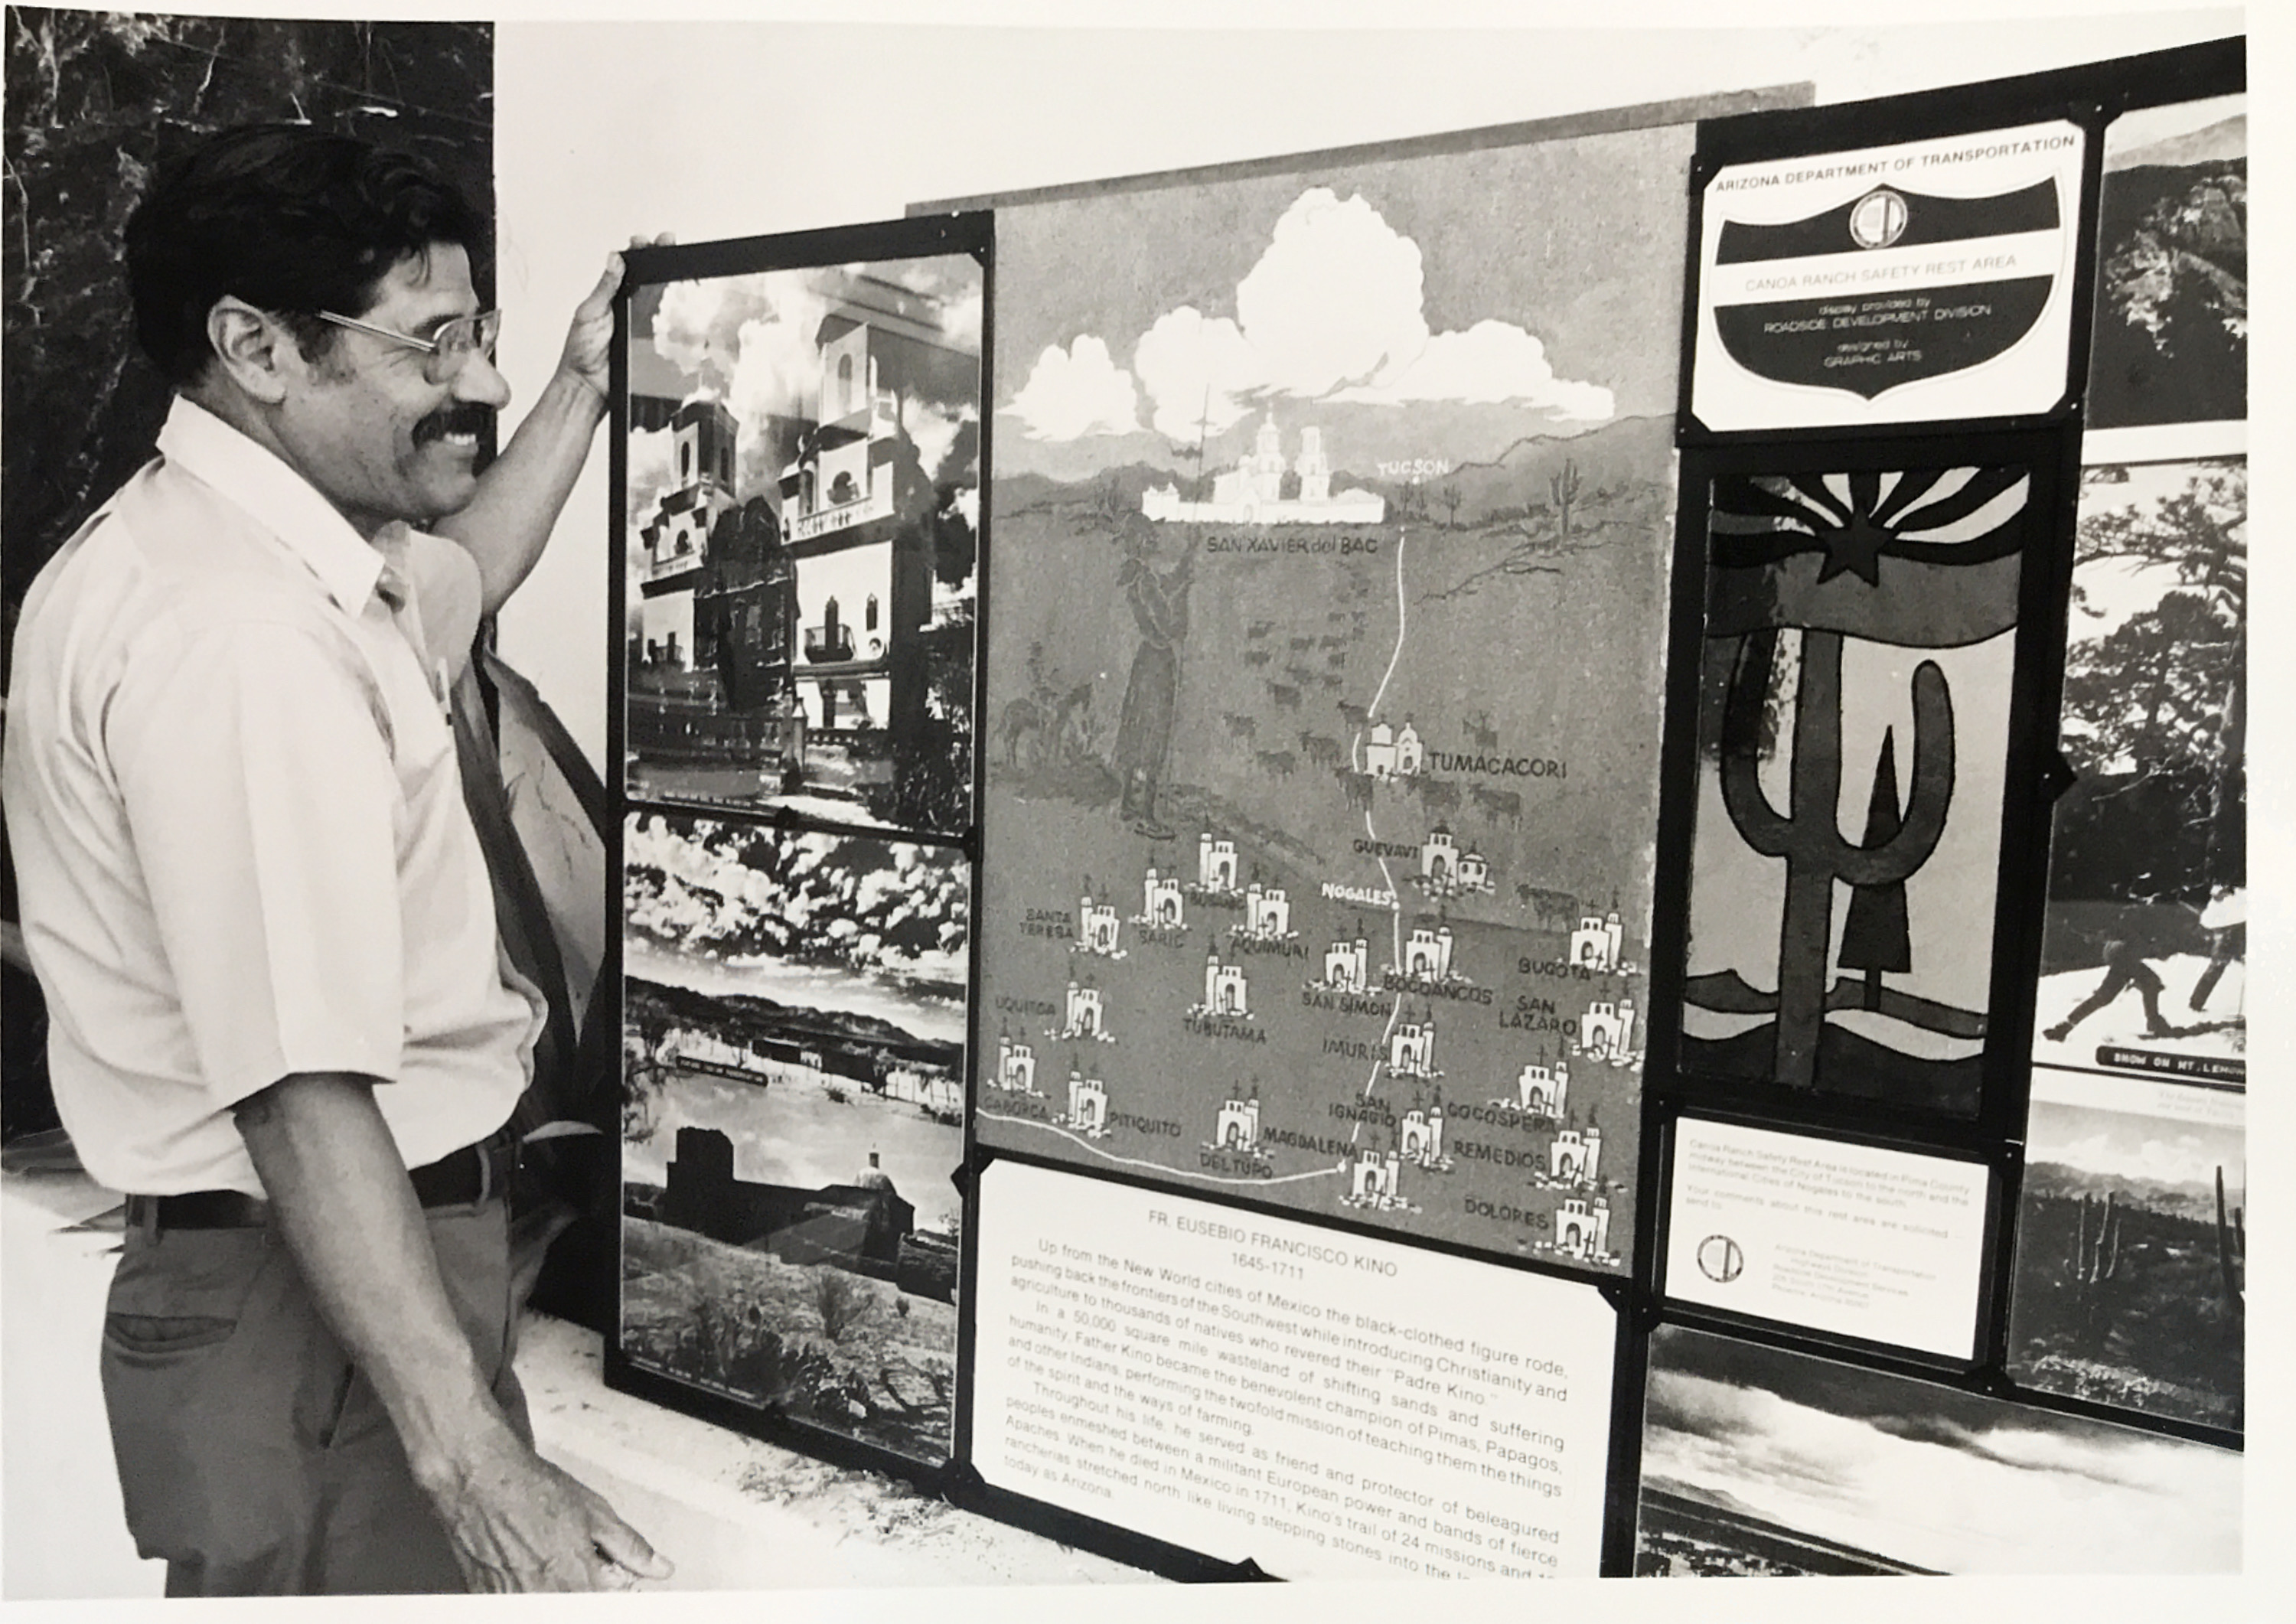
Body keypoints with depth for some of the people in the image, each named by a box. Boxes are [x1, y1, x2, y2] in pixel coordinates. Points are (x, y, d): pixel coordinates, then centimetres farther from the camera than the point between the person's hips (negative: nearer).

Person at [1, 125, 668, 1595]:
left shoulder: (202, 542, 9)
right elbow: (299, 1090, -31)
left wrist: (581, 393, 29)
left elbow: (454, 588, 31)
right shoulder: (240, 633, -25)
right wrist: (471, 1462, -32)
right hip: (325, 1301, -11)